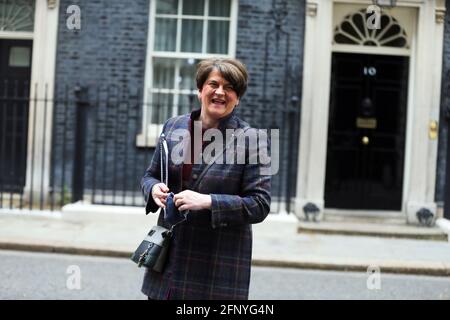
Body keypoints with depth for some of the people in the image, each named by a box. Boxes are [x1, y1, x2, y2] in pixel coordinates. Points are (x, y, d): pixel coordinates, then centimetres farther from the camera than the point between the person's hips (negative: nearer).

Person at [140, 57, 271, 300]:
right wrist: (154, 189, -7)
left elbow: (260, 205, -9)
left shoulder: (252, 141, -6)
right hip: (169, 253, 4)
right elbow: (150, 175, 17)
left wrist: (208, 201, -21)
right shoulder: (173, 127, 7)